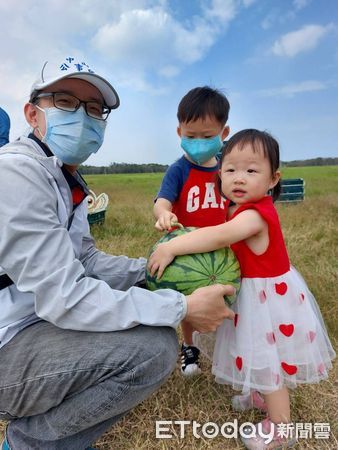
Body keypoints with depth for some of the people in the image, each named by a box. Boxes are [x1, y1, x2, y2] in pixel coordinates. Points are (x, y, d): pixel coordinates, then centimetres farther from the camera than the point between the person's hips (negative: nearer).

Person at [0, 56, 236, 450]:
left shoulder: (66, 181, 9)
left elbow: (87, 261, 10)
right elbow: (65, 297, -27)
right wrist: (183, 308, -22)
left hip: (35, 317, 10)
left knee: (143, 298, 13)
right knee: (155, 345, -23)